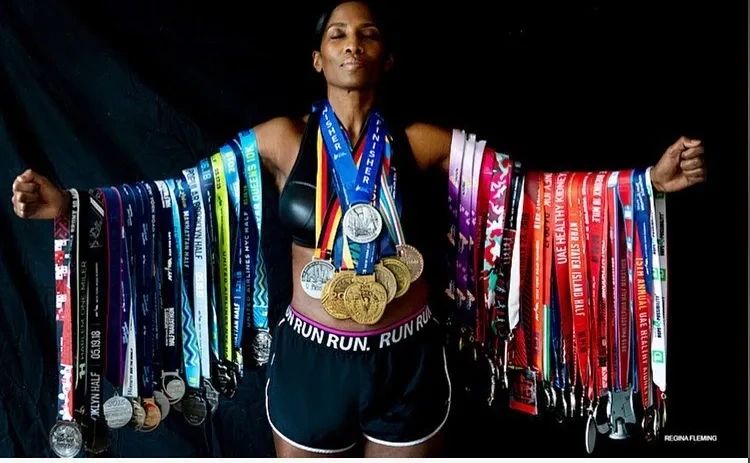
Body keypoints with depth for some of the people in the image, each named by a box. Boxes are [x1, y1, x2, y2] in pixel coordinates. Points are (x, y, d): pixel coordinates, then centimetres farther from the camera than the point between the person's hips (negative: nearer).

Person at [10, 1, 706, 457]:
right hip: (311, 357, 0)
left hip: (407, 359, 1)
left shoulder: (419, 142, -4)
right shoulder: (284, 139, -5)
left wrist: (650, 177, -13)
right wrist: (65, 201, -16)